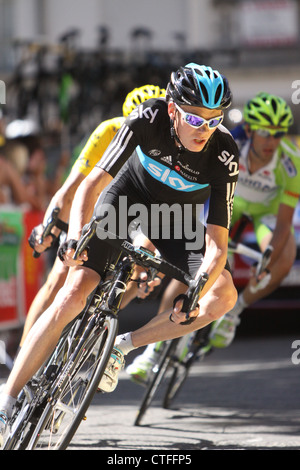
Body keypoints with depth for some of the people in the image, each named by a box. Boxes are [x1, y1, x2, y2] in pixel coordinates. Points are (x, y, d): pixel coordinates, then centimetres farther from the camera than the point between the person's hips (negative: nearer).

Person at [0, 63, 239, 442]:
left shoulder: (223, 156, -31)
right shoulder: (148, 119, -32)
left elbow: (216, 244, -31)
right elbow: (92, 184, -32)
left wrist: (194, 294, -48)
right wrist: (75, 236, -50)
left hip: (177, 216, 2)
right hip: (127, 194, -1)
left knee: (224, 295, -22)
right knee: (73, 295, -19)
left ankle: (123, 345, -7)